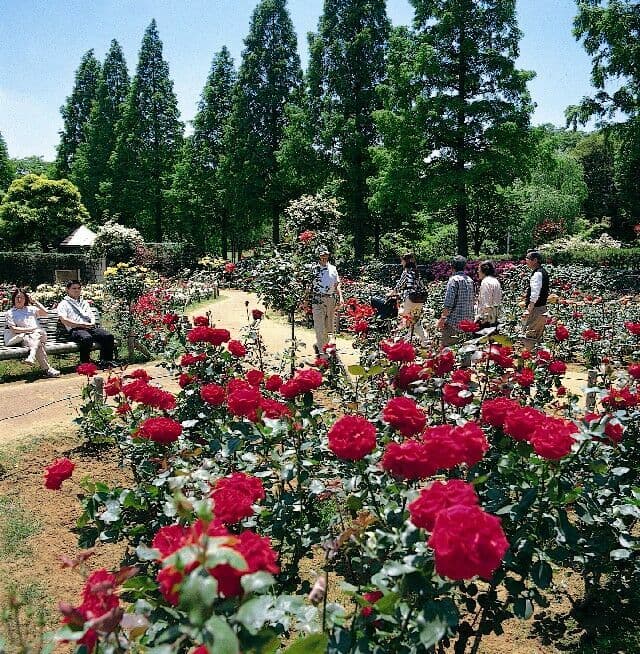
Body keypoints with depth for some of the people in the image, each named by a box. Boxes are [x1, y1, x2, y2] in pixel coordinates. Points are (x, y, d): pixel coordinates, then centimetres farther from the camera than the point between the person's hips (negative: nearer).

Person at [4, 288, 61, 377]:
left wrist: (35, 301, 9)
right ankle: (47, 369, -44)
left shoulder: (31, 309, 24)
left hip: (38, 334, 3)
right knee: (38, 345, -34)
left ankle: (31, 357, -53)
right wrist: (29, 329, -9)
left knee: (36, 335, -35)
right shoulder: (10, 313, 15)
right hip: (23, 337, -3)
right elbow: (14, 329, 2)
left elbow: (45, 313, 10)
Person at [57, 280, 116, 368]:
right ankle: (85, 364, -33)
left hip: (90, 328, 6)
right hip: (75, 330, -5)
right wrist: (82, 324, -12)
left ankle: (106, 361, -15)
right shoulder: (64, 304, 11)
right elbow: (64, 320, -5)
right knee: (87, 338, -40)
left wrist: (92, 323, 1)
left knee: (108, 336, -22)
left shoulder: (84, 303, 31)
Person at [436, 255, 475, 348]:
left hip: (454, 320, -8)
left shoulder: (454, 279, -10)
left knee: (445, 347, -4)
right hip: (468, 320, 8)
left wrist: (442, 318, -13)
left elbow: (449, 302, -17)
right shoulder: (470, 280, 12)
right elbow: (471, 301, 17)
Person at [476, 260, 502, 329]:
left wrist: (478, 317, -18)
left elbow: (484, 303, -19)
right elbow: (499, 300, 17)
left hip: (486, 318, -10)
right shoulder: (496, 281, 15)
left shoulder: (485, 282, -13)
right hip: (495, 318, 10)